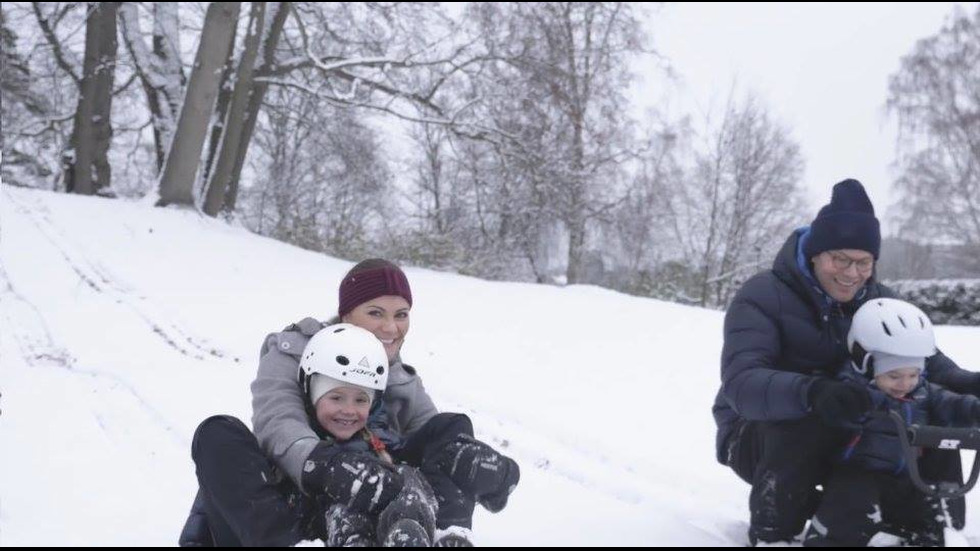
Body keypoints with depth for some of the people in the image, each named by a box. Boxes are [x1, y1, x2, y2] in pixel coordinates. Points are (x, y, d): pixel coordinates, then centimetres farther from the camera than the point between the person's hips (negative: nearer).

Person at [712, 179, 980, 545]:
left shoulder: (880, 301, 2)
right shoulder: (762, 296, -19)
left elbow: (924, 358, -7)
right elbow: (741, 383, -34)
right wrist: (810, 392, -54)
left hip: (845, 437, 5)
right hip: (756, 434, -5)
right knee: (802, 423, -38)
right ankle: (773, 535, -16)